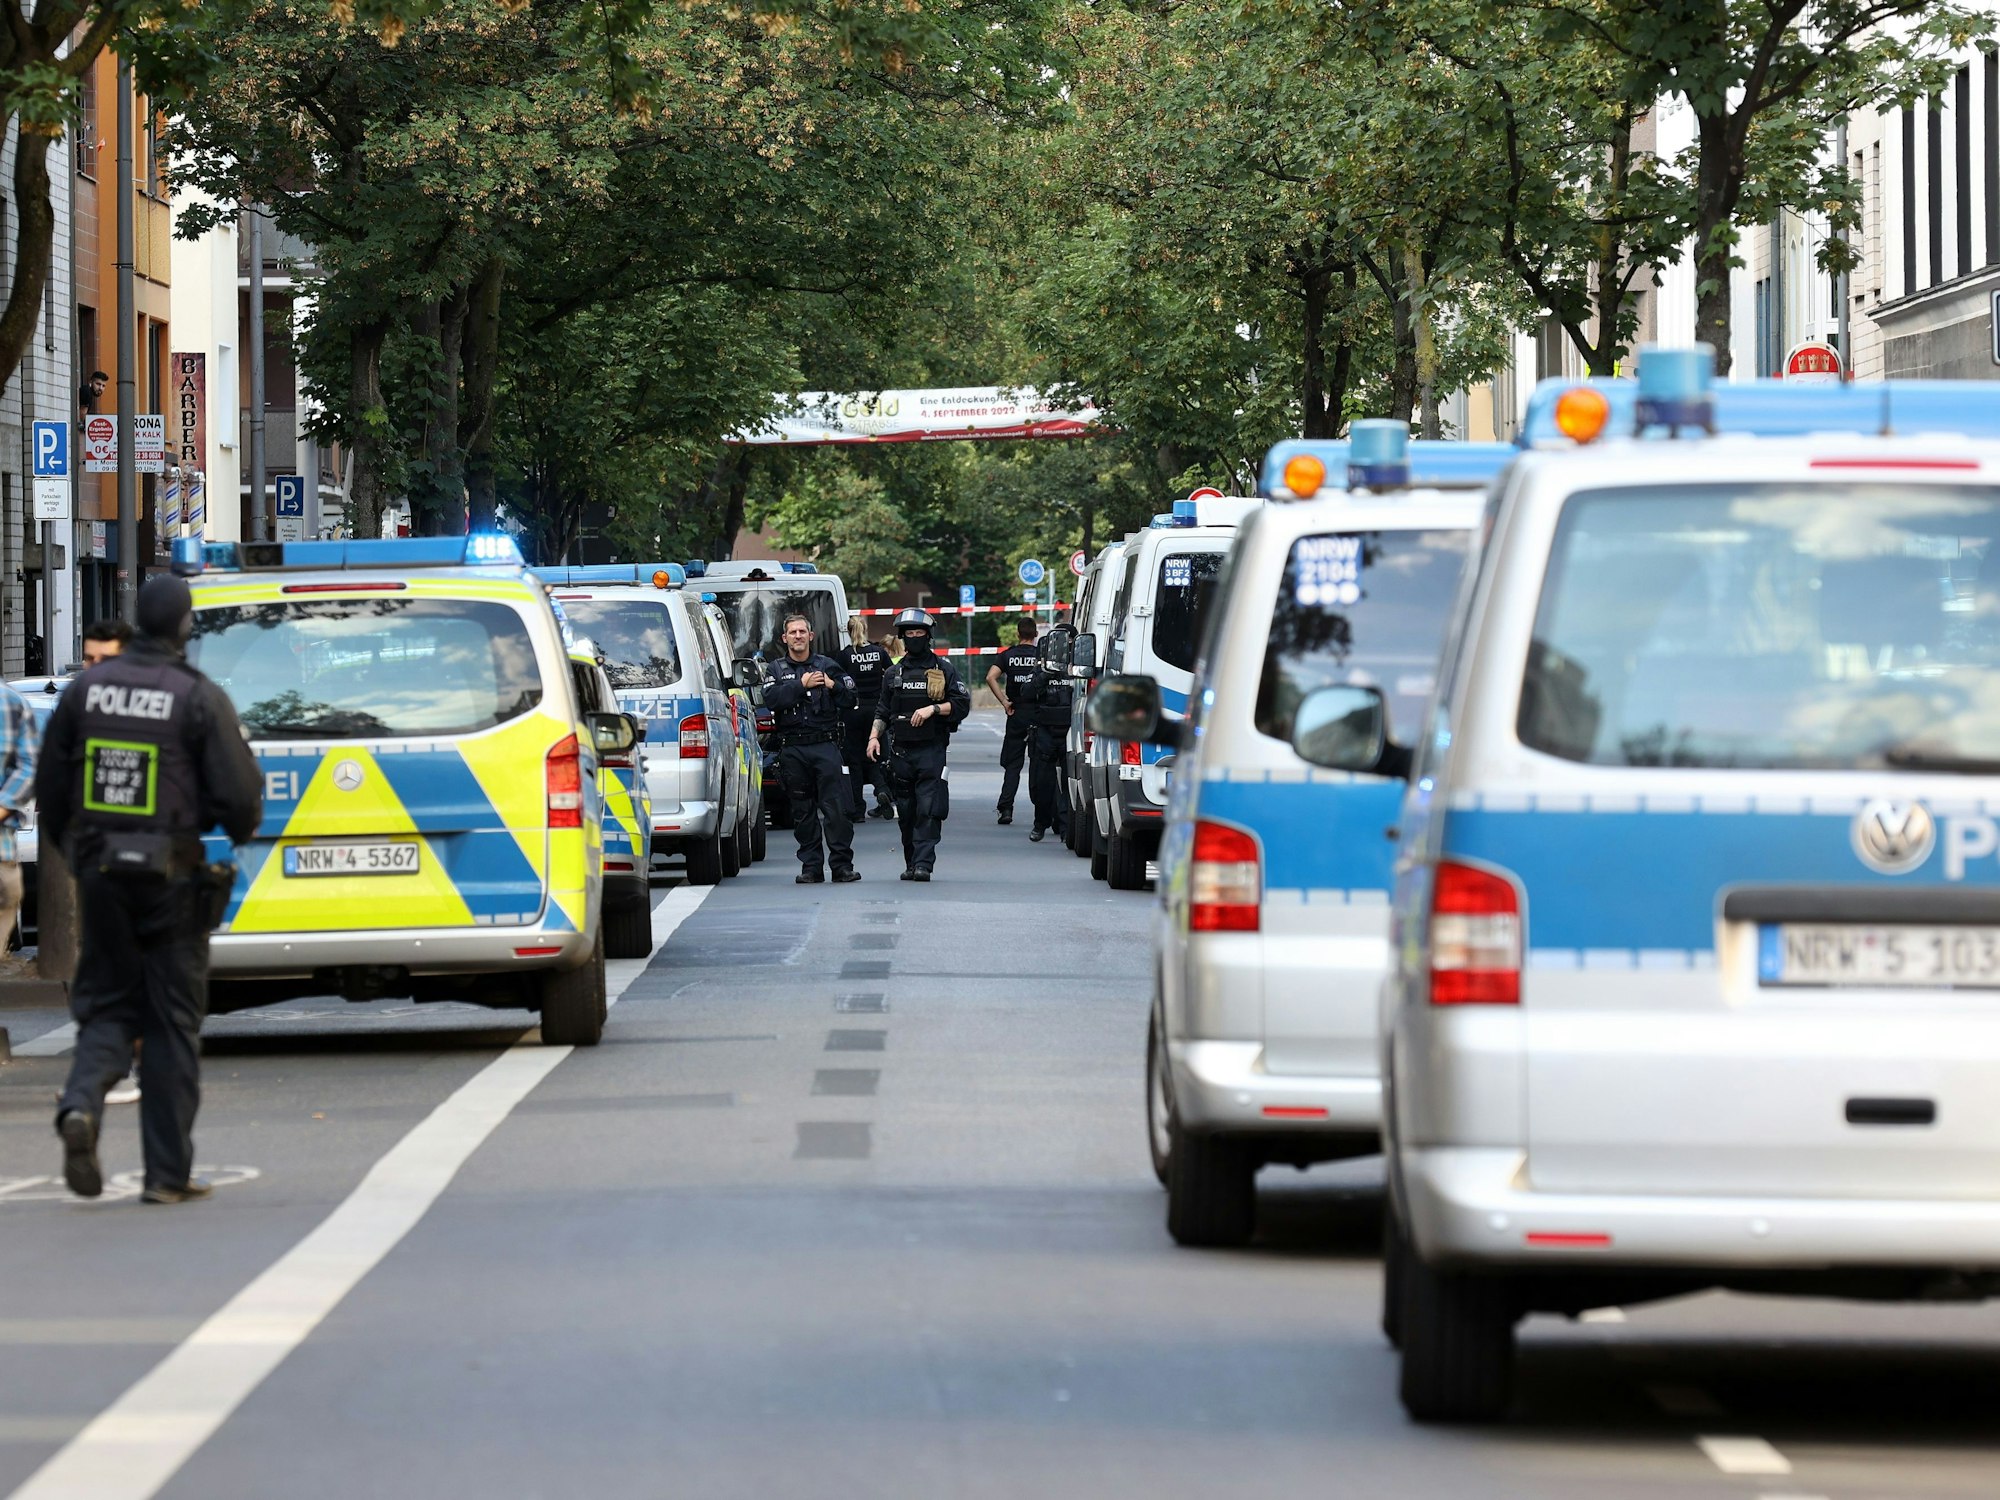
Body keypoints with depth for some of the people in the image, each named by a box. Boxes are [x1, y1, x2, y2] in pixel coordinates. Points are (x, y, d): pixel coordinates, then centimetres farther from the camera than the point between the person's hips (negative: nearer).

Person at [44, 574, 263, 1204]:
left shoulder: (87, 688, 2)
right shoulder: (199, 698, -10)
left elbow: (50, 785, 7)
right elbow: (240, 793, -11)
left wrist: (73, 850, 22)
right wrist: (238, 836, 12)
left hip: (101, 872, 3)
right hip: (174, 879, -3)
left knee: (107, 1005, 13)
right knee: (174, 1021, 6)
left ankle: (82, 1103, -17)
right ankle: (168, 1171, 6)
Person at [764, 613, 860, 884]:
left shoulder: (828, 666, 11)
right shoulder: (777, 670, 11)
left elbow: (850, 700, 9)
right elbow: (771, 700, -8)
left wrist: (833, 686, -8)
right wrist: (801, 684, -12)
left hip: (825, 746, -1)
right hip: (792, 749, 1)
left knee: (836, 808, -8)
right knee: (803, 811, 4)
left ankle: (842, 865, -6)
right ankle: (810, 867, 9)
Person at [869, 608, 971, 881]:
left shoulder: (944, 670, 5)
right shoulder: (894, 674, 15)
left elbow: (962, 705, 0)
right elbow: (882, 711, 20)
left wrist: (932, 709, -13)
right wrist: (874, 736, 5)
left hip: (931, 749, -4)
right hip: (900, 751, 4)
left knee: (928, 810, -12)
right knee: (906, 812, 5)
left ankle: (923, 863, -16)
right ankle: (911, 863, 12)